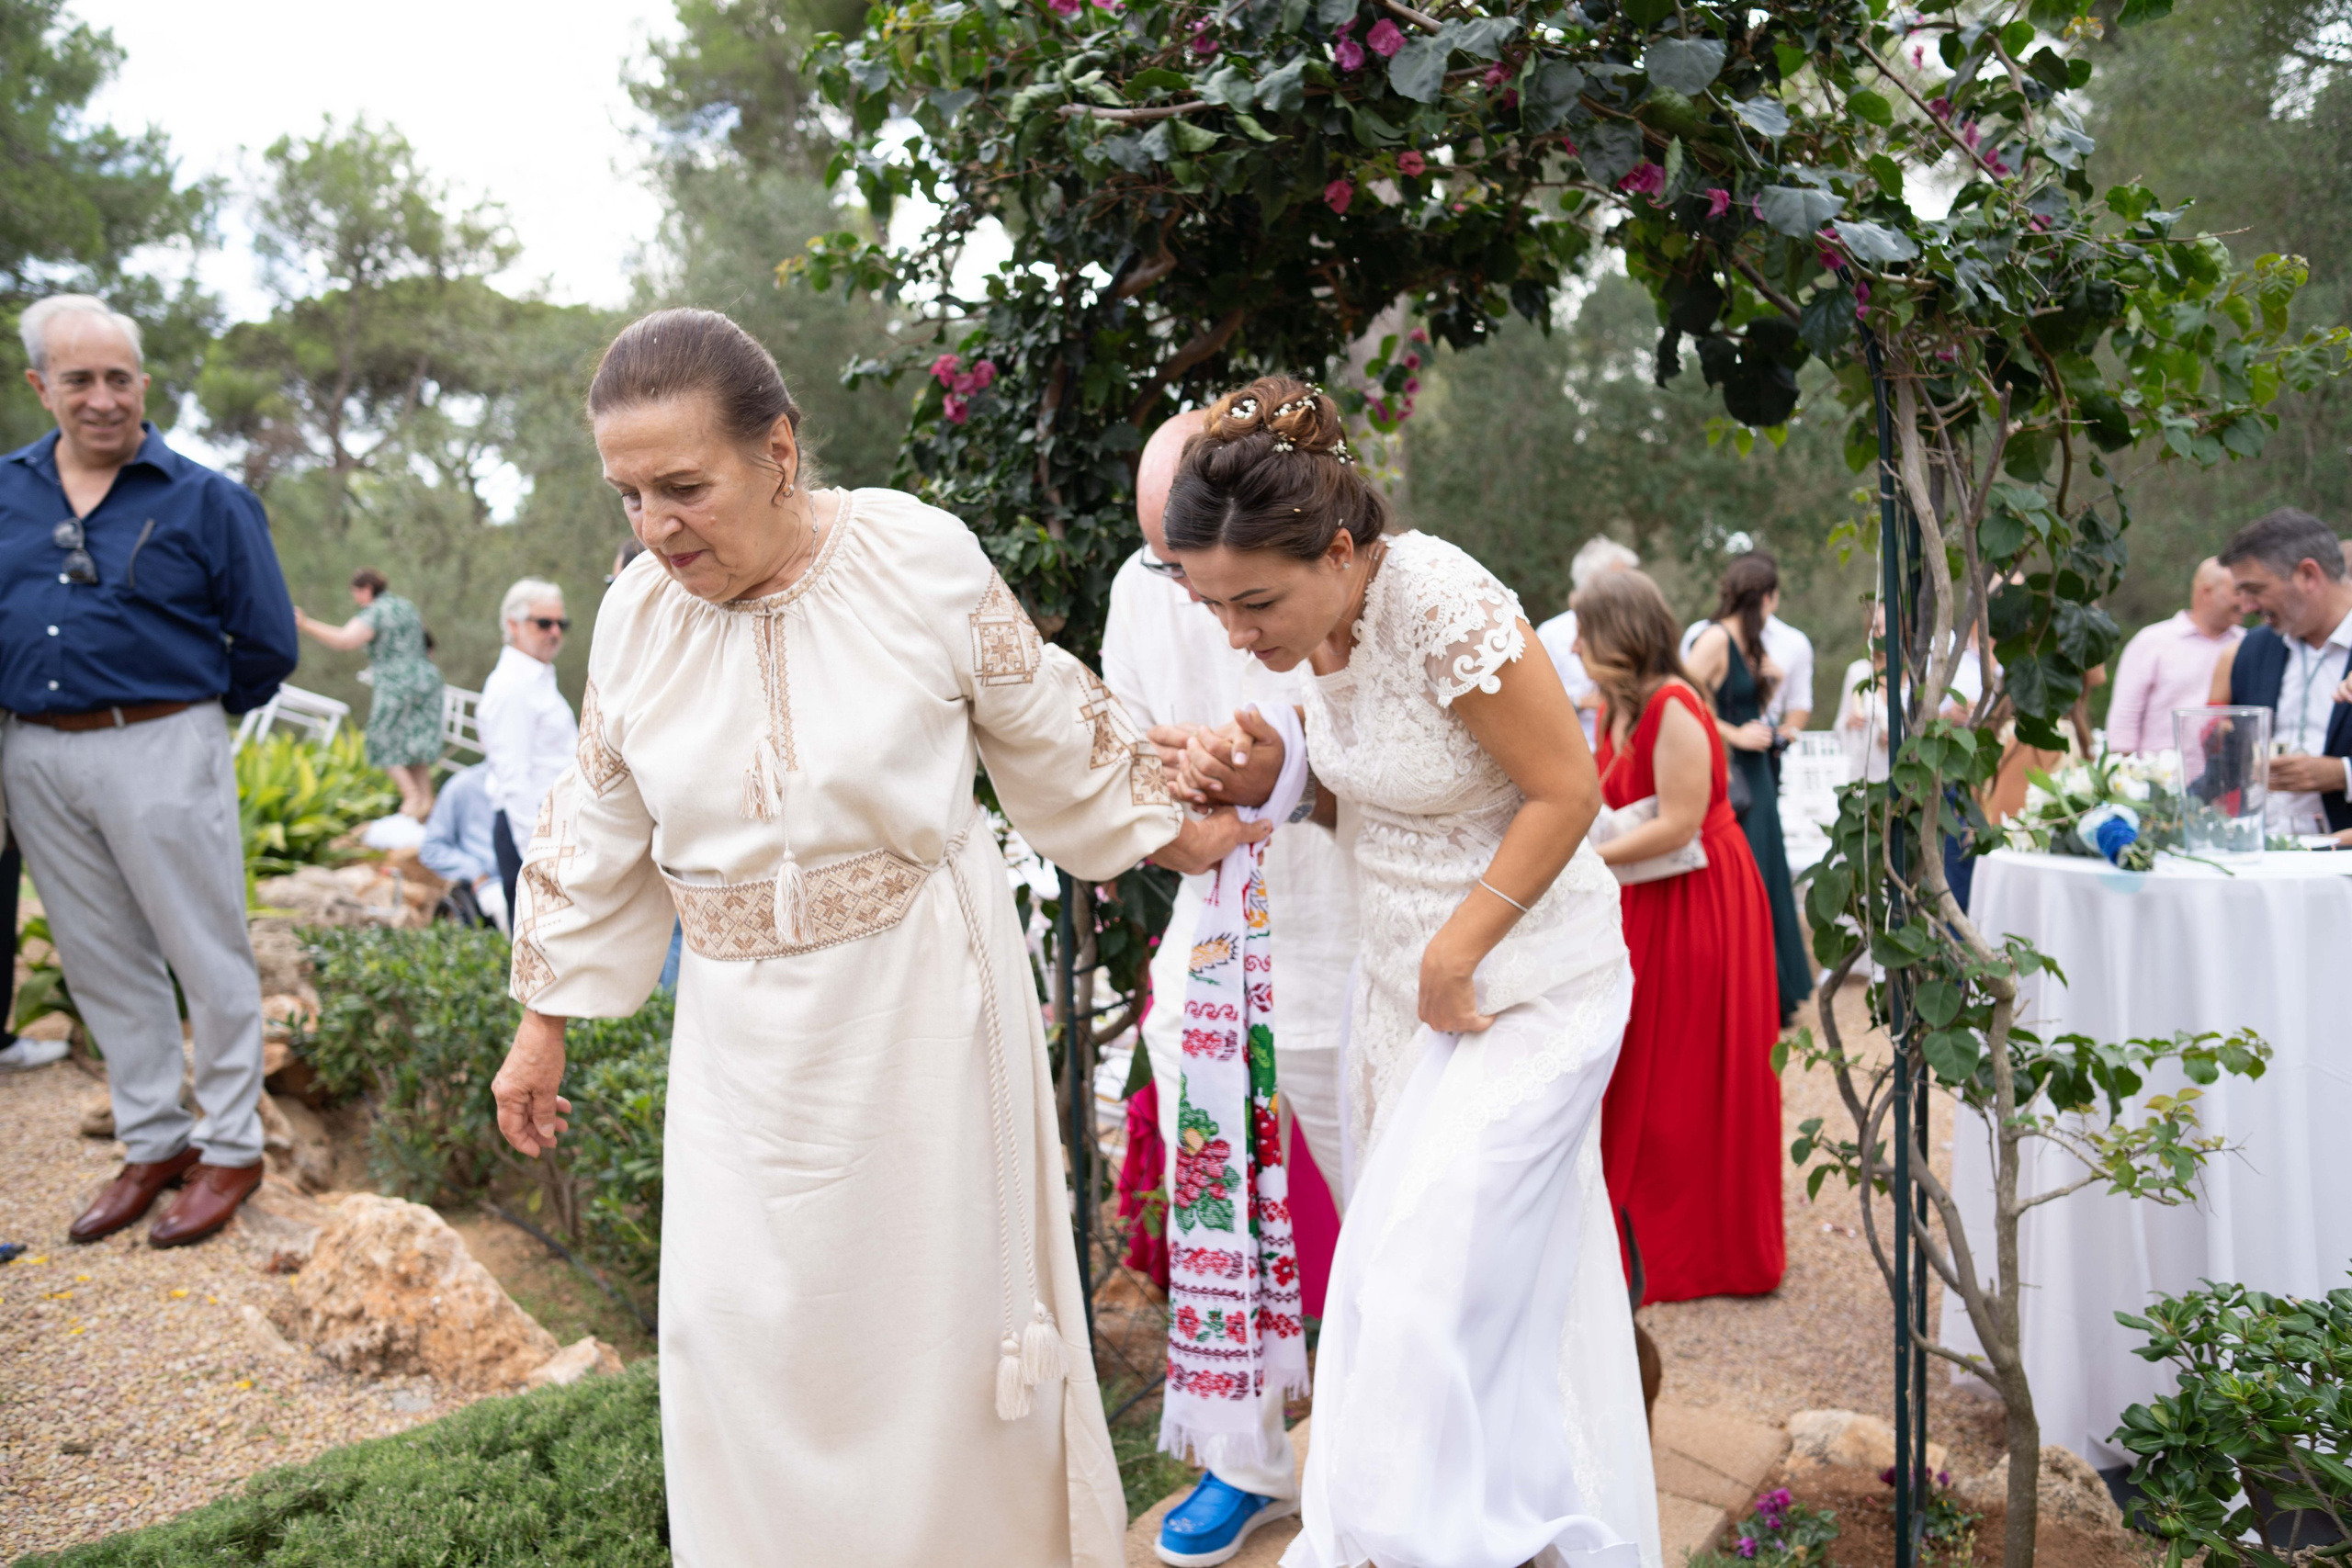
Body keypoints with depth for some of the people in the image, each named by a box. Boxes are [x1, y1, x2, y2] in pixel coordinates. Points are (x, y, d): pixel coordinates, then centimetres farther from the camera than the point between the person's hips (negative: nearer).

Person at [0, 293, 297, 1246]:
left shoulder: (205, 500, -4)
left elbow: (267, 647, -1)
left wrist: (185, 712, 7)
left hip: (161, 754, -5)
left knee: (209, 960, 3)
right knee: (102, 965, 13)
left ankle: (231, 1147, 15)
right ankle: (153, 1142, 27)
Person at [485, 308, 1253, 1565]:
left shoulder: (921, 557, -14)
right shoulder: (637, 613, -3)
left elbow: (1051, 739, 1)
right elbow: (599, 830, 8)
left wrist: (1167, 829, 12)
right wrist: (542, 1023, 13)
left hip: (918, 998, -3)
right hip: (745, 1024, 3)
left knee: (941, 1283, 11)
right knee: (738, 1311, 7)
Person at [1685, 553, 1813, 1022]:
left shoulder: (1750, 644, 14)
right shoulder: (1715, 639, -14)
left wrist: (1771, 684, 3)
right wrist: (1736, 735, -17)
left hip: (1755, 776, 9)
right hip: (1728, 780, -9)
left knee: (1764, 885, 12)